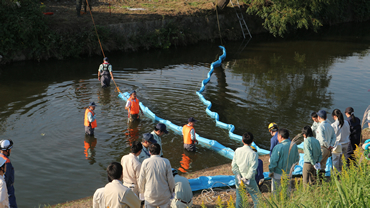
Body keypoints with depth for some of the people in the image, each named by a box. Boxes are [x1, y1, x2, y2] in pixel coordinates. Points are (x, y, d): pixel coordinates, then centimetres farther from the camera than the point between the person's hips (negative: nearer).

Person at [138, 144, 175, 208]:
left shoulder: (145, 162, -10)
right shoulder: (166, 162, -10)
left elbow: (141, 179, -2)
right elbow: (170, 179, -5)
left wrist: (141, 190, 16)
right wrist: (172, 190, 12)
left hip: (150, 194, 0)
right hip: (164, 194, 0)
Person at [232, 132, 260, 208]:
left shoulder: (237, 151, -7)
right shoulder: (254, 154, -18)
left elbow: (234, 165, -5)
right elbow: (253, 169, -19)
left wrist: (239, 177, -3)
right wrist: (246, 178, -10)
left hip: (239, 179, 4)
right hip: (249, 180, -4)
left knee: (239, 197, 17)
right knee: (256, 197, 11)